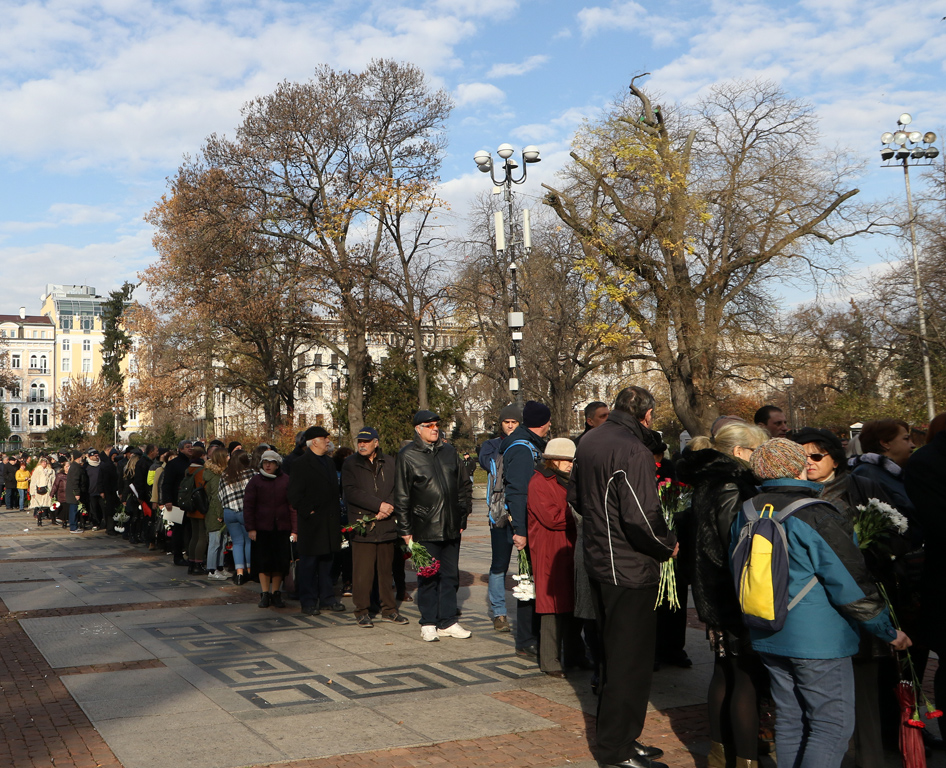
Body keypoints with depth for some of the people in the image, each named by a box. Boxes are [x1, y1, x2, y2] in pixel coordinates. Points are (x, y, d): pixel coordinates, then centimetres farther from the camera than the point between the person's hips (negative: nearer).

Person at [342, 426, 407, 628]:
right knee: (363, 571, -4)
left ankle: (389, 609, 19)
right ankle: (362, 611, 7)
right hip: (362, 526, -2)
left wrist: (388, 509, -12)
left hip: (386, 526, 3)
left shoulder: (389, 463, 9)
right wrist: (379, 505, -14)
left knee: (386, 569, 9)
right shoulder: (350, 464, 2)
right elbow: (350, 492, -9)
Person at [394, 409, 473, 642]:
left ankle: (447, 621, 18)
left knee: (450, 575, 9)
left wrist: (462, 516, 11)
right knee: (428, 577, 1)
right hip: (426, 528, -4)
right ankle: (428, 624, 12)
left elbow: (464, 485, 18)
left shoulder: (449, 451, 10)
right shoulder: (408, 455, -2)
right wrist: (405, 530, -4)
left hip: (452, 527, 4)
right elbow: (401, 496, -2)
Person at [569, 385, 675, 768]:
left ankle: (614, 737, 30)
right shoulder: (633, 451, -21)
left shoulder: (589, 441, 7)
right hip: (630, 568, -9)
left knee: (613, 654, 19)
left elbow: (575, 496, 18)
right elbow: (642, 517, -26)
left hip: (599, 560, 9)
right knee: (631, 659, 1)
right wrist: (668, 546, -10)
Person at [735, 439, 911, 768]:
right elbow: (852, 586, -15)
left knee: (790, 722, 16)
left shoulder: (746, 513, 4)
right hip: (817, 640, -7)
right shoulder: (816, 516, -18)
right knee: (832, 726, 1)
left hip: (768, 638, 7)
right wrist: (890, 632, -3)